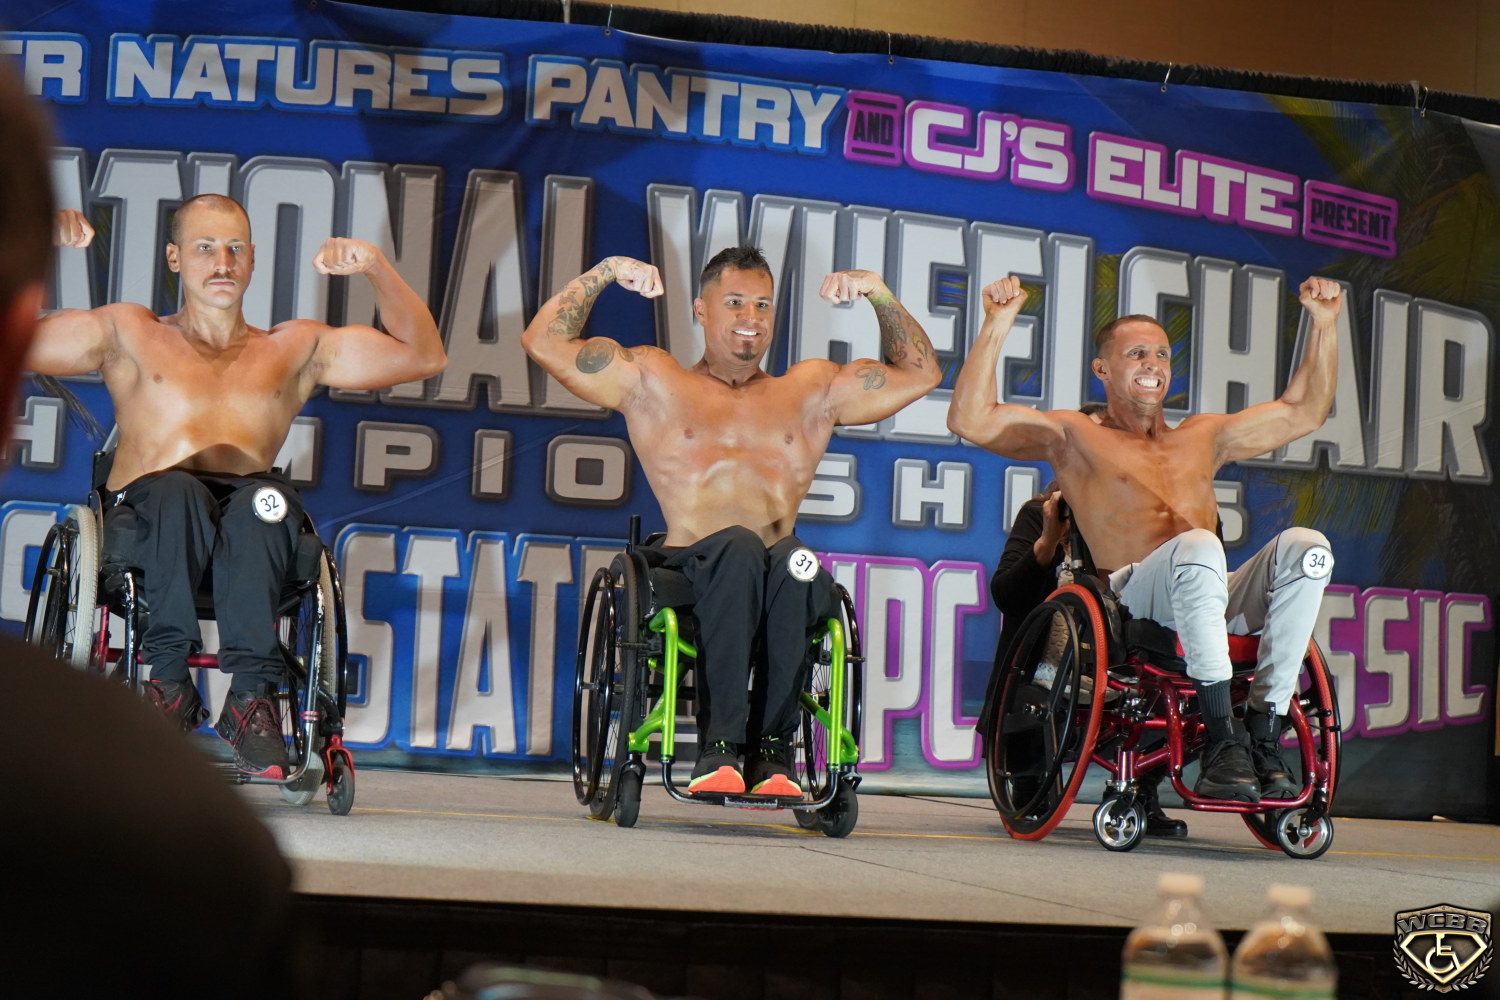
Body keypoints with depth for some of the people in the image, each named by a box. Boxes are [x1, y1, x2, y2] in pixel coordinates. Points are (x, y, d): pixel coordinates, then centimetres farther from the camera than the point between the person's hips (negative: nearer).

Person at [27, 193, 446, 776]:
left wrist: (375, 268, 11)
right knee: (177, 491, -38)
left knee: (267, 498, -37)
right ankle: (169, 679, -27)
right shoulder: (127, 335, 24)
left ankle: (250, 694, -36)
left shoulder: (295, 349, 28)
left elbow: (424, 357, 22)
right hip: (142, 518, -1)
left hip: (249, 532, 1)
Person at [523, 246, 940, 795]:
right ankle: (718, 747, -38)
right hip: (689, 568, -1)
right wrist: (605, 272, 13)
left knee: (797, 562, -36)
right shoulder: (652, 382, 22)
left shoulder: (812, 390, 29)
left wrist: (878, 295, 20)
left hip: (779, 577, 2)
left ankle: (772, 751, -34)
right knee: (738, 548, -38)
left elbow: (919, 373, 29)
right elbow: (544, 341, 17)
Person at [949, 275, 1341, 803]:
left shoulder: (1201, 437, 34)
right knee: (1198, 547, -37)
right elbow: (969, 419, 7)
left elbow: (1304, 411, 37)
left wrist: (1324, 322, 29)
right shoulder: (1074, 436, 19)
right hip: (1131, 598, -5)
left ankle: (1264, 728, -28)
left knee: (1303, 546, -24)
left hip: (1213, 602, 5)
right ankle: (1220, 739, -37)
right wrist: (996, 325, 1)